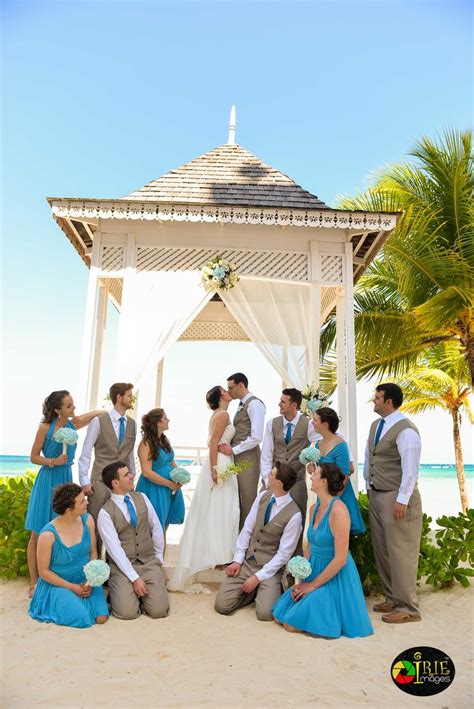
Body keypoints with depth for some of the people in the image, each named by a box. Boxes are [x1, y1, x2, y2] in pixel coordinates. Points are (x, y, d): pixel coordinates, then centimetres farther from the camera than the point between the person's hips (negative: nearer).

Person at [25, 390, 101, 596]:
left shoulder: (75, 424, -1)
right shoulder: (45, 428, -11)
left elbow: (99, 412, 12)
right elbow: (33, 457, -4)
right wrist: (53, 461, -18)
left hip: (66, 479, 4)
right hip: (47, 480, -4)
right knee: (38, 534, 3)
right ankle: (34, 583, 14)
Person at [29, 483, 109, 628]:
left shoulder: (87, 520, -11)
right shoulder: (48, 534, -24)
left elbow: (93, 552, 1)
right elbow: (44, 571, -12)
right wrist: (72, 587, -14)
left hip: (86, 580, 4)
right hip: (58, 584, -3)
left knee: (101, 617, -14)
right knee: (83, 619, -23)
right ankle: (62, 601, 8)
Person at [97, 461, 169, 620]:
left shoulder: (142, 498, 2)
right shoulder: (105, 513, -12)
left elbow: (156, 528, 10)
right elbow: (115, 550, -15)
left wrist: (158, 558, 10)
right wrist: (135, 578, -18)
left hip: (149, 563, 3)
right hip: (122, 566, -3)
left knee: (159, 610, -12)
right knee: (127, 612, -19)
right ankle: (119, 589, 12)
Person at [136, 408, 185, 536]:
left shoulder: (165, 440, 8)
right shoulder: (146, 444, -16)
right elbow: (147, 472, -21)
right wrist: (170, 484, -18)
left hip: (170, 489, 7)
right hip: (154, 490, -7)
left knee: (163, 527, 16)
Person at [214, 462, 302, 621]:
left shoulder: (294, 515, -19)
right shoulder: (262, 496, -2)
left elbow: (284, 553, -15)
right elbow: (247, 529, 2)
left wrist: (258, 577, -15)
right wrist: (237, 560, -4)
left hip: (269, 568, -4)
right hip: (246, 562, 4)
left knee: (264, 613, -22)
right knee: (222, 605, -8)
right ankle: (253, 590, 16)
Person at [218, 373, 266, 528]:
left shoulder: (254, 404, -12)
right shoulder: (242, 404, 15)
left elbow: (256, 437, -20)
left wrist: (233, 450, -15)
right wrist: (230, 447, 2)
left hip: (247, 458, -9)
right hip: (237, 457, 9)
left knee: (247, 499, 1)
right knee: (236, 498, 16)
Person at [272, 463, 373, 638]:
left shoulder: (338, 510, -22)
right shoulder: (314, 508, 5)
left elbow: (340, 559, -22)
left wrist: (313, 585, -14)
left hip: (335, 578, -8)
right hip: (314, 573, 8)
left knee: (292, 624, -11)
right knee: (278, 617, 6)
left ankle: (335, 614, 8)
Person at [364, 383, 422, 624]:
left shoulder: (405, 430, -18)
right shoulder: (376, 425, 9)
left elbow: (410, 468, -19)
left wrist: (401, 500, -20)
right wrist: (369, 487, 15)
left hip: (396, 499, -9)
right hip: (376, 495, 9)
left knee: (400, 552, 0)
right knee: (381, 550, 16)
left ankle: (408, 608, 15)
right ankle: (392, 599, 31)